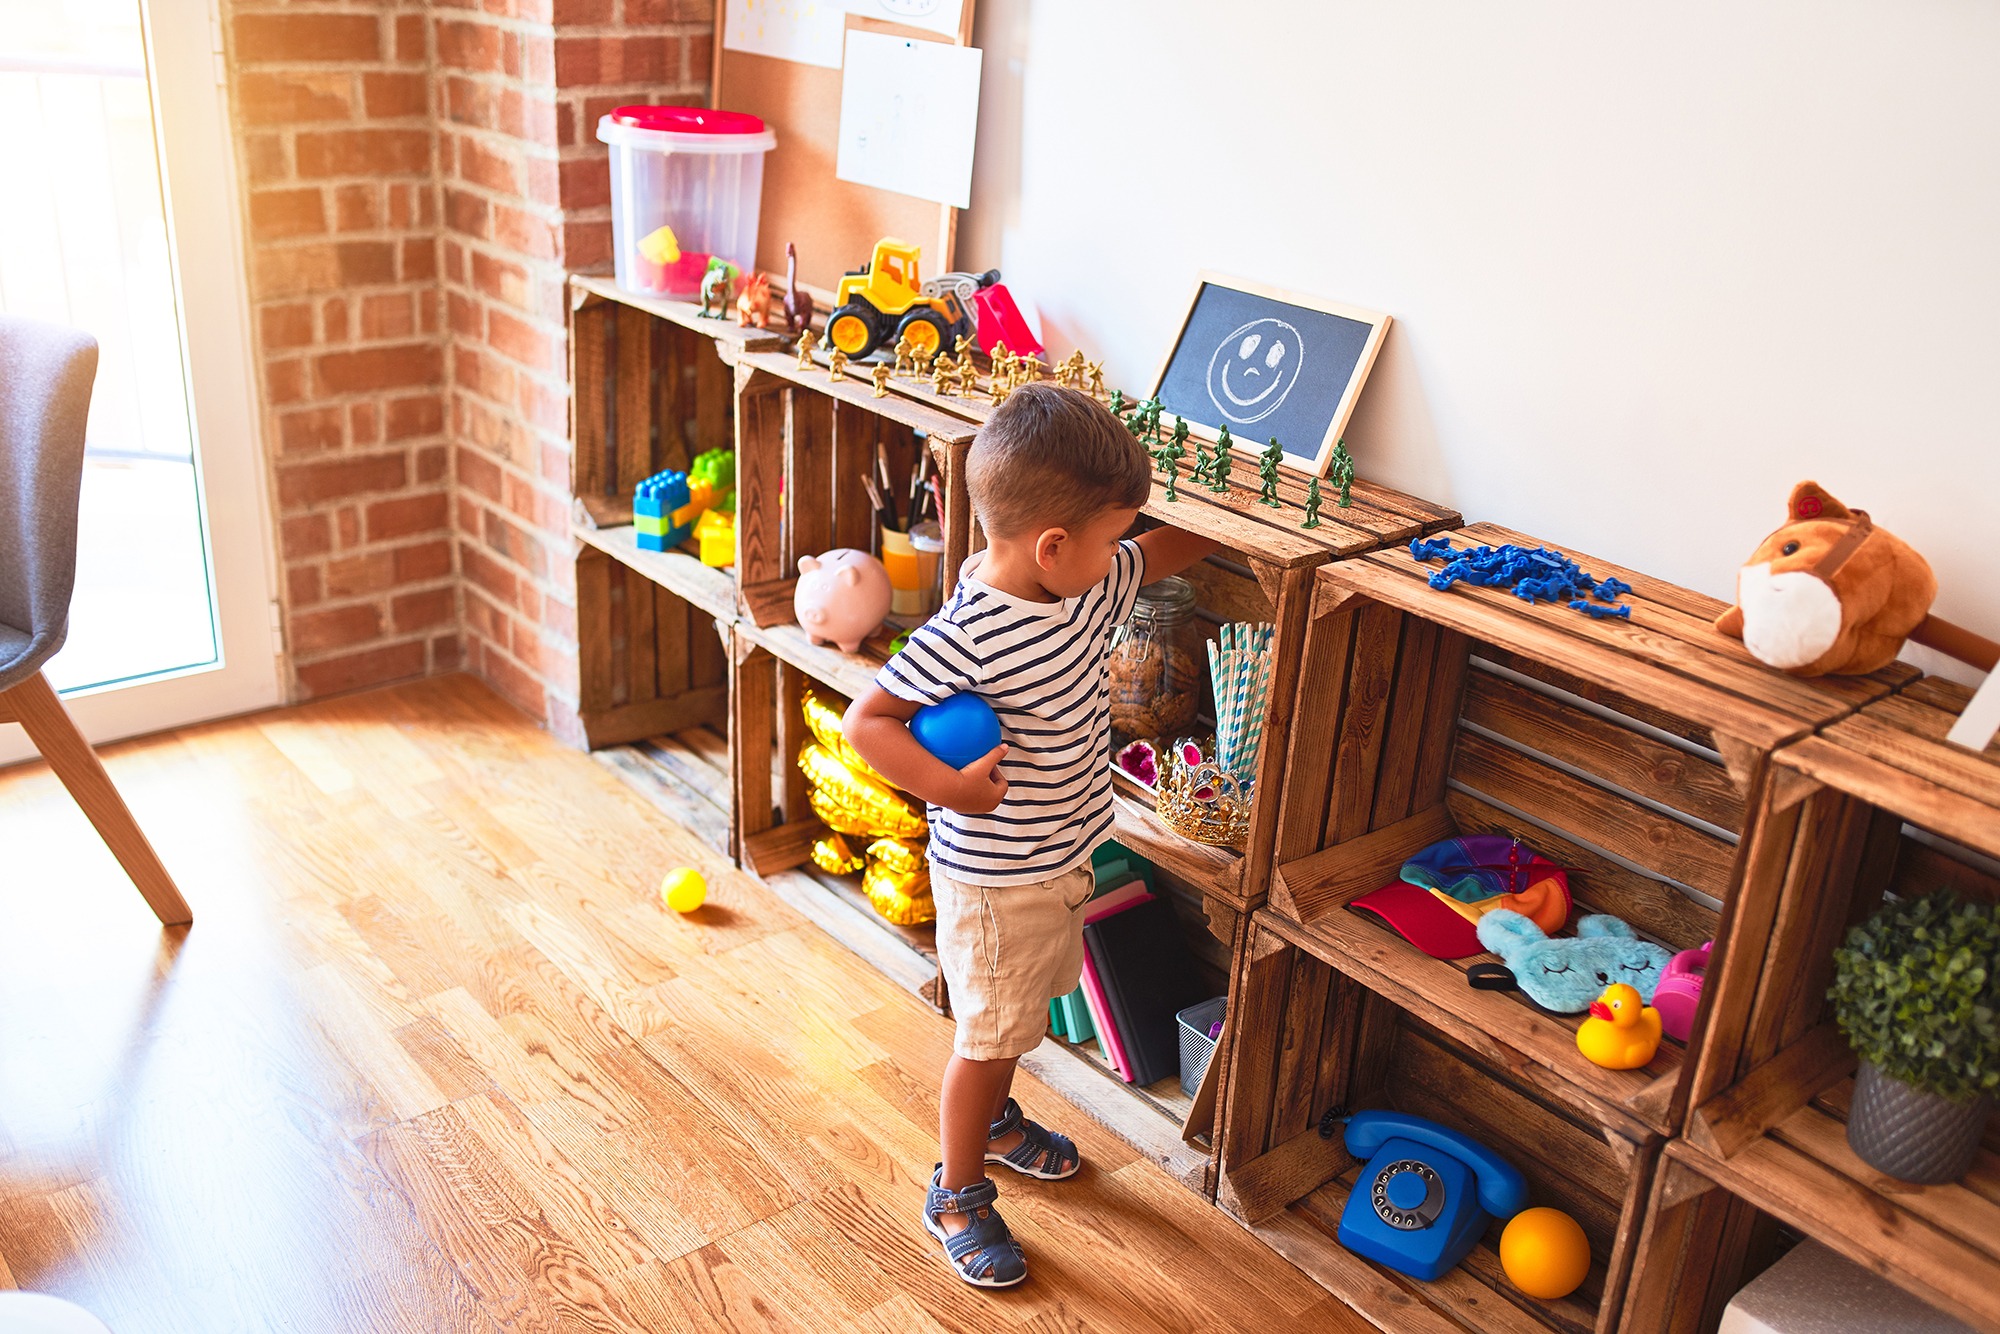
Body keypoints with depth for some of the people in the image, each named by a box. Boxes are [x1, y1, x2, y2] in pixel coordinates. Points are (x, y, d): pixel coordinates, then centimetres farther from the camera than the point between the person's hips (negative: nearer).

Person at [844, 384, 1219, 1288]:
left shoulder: (1089, 584, -6)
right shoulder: (967, 636, -31)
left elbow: (1159, 554, 14)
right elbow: (866, 719, -25)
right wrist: (946, 786, -34)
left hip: (1061, 857, 8)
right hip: (994, 880, -8)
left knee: (1021, 1012, 28)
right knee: (989, 1036, 9)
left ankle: (991, 1119, 54)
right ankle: (958, 1196, 29)